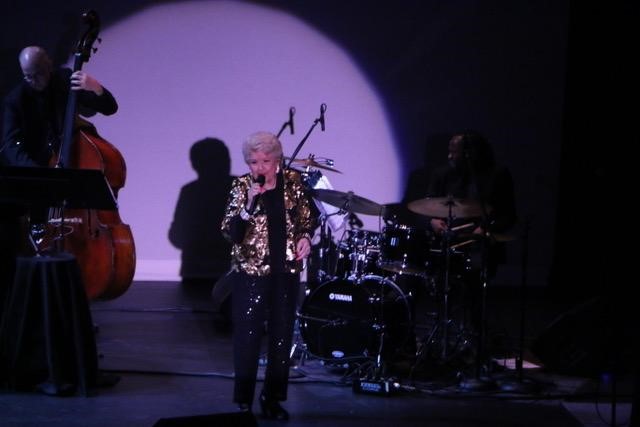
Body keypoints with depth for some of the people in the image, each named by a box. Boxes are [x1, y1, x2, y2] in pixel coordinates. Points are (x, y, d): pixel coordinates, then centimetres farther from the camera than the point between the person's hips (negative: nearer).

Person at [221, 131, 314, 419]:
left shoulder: (292, 182, 1)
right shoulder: (241, 186, -7)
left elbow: (306, 217, 14)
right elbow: (230, 232, -13)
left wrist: (305, 236, -6)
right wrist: (249, 205, -27)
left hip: (286, 269, 3)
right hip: (251, 271, -3)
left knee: (282, 335, 9)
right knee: (247, 336, 0)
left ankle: (272, 398, 21)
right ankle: (244, 402, 12)